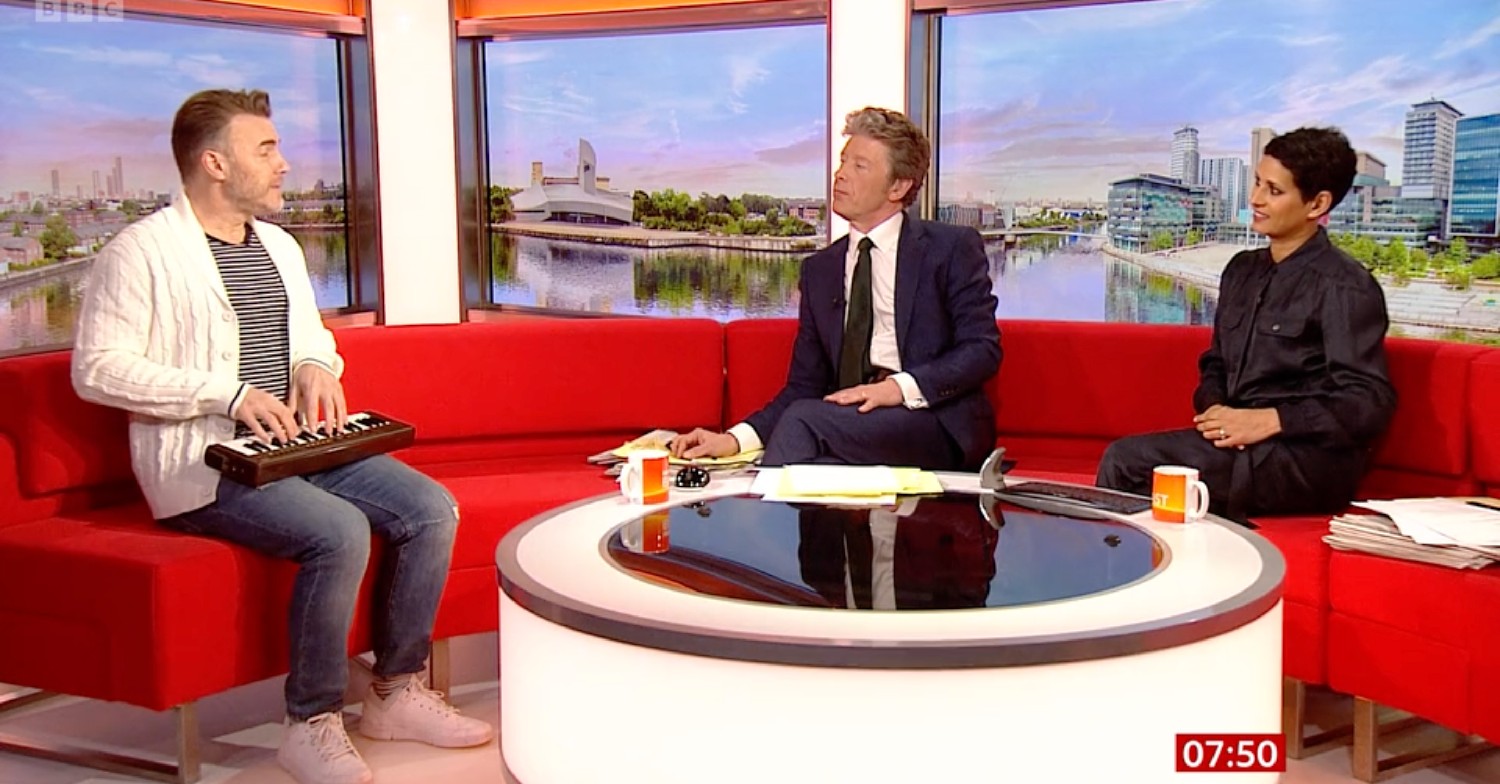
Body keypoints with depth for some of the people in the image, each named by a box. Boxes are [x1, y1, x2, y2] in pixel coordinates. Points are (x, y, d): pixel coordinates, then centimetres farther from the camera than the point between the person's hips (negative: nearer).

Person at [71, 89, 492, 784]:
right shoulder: (140, 253, -7)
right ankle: (311, 725, -13)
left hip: (298, 445, 8)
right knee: (340, 532, -31)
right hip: (205, 463, -7)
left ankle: (396, 693, 3)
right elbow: (96, 369, -14)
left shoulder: (280, 246, 17)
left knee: (431, 509, -10)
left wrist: (317, 365, 2)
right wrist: (228, 393, -22)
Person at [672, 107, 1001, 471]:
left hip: (938, 428, -3)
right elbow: (804, 386, 14)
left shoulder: (953, 248, 6)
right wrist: (735, 439, -3)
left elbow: (982, 348, -3)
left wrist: (902, 387, -18)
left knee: (804, 419, -29)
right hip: (851, 423, 3)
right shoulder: (820, 269, 18)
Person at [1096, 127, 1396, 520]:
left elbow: (1367, 403, -12)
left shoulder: (1345, 287, -7)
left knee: (1127, 461, -24)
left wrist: (1267, 421, -18)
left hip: (1311, 460, -6)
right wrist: (1214, 409, -2)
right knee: (1123, 459, -22)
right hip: (1236, 443, 7)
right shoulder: (1242, 270, 16)